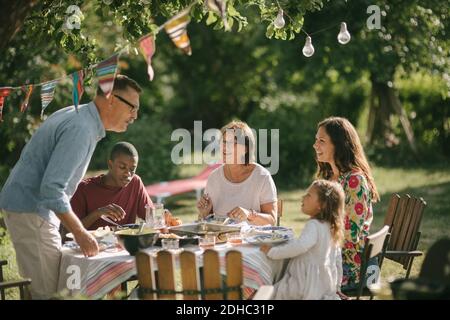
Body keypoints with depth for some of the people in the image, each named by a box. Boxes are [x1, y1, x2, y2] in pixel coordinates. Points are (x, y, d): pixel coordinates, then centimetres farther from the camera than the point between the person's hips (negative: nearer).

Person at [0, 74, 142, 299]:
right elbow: (52, 188, -28)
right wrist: (80, 233, -21)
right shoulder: (81, 129, -23)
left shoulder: (78, 116, 10)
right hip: (30, 210, -10)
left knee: (44, 286, 11)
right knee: (49, 291, -11)